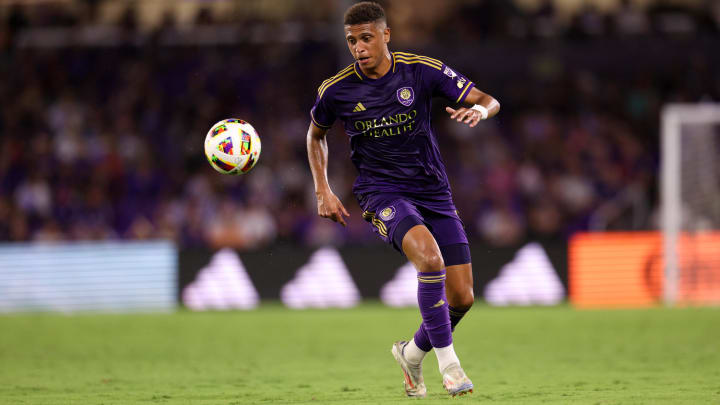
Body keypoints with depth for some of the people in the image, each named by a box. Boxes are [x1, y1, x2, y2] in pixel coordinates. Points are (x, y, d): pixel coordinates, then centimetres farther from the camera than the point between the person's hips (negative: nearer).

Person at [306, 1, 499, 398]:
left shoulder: (422, 70, -8)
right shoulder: (336, 90, -6)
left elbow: (489, 101, -5)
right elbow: (315, 134, 15)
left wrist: (478, 110, -29)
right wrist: (322, 191, 6)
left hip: (433, 191, 3)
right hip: (381, 193, -2)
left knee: (461, 297, -1)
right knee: (429, 256, -32)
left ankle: (413, 352, 28)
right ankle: (448, 361, -22)